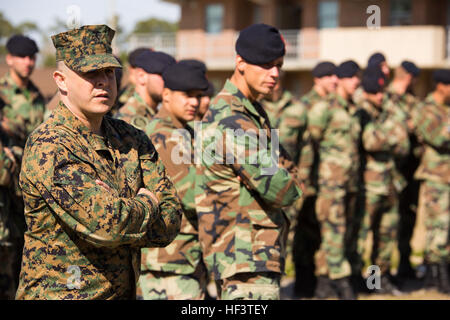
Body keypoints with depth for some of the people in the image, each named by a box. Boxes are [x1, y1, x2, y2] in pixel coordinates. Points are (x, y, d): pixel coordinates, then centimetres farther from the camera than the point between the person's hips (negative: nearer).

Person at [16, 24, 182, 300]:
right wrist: (146, 203, -7)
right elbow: (106, 223, -26)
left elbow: (171, 220, -1)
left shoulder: (132, 139, 5)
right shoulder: (48, 147, -17)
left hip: (126, 291, 6)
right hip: (60, 293, -6)